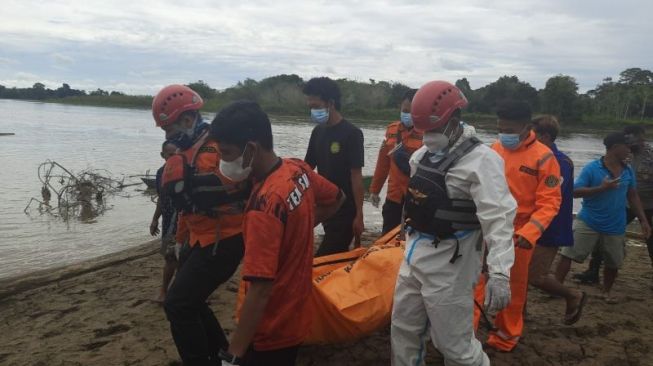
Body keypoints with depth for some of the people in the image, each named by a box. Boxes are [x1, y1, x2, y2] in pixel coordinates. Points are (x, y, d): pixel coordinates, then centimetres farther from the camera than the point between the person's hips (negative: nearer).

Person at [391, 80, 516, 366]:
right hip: (414, 255, 8)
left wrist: (499, 272, -33)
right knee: (403, 329, 19)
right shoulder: (424, 154, 9)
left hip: (448, 263, -8)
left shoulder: (481, 159, -17)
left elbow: (498, 218, -25)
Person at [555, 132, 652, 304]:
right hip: (588, 222, -4)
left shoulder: (628, 171, 3)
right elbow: (575, 191, -17)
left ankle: (607, 291, 38)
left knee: (614, 263, 15)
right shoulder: (592, 168, -13)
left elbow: (632, 196, 13)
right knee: (568, 254, -8)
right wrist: (601, 188, -27)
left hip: (615, 227, 4)